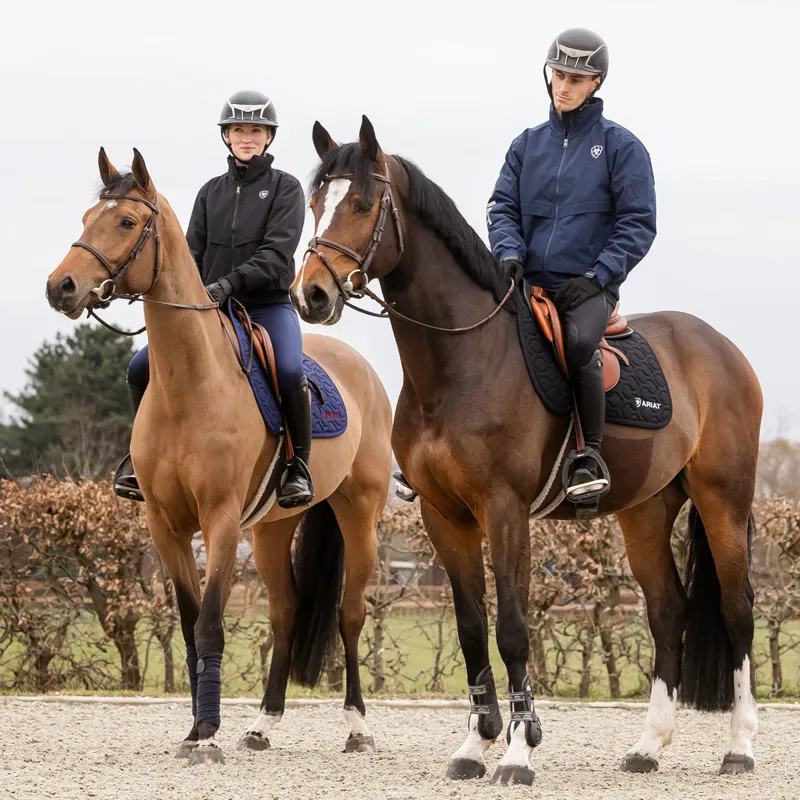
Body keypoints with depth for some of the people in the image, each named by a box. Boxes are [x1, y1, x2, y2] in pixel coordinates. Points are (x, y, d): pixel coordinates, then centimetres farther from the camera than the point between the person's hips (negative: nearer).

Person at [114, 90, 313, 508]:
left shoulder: (285, 188, 0)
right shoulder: (212, 192, 13)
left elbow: (276, 254, -13)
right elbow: (193, 254, 10)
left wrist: (229, 282, -26)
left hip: (269, 305, -5)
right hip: (212, 310, 5)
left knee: (289, 371, -35)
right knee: (141, 367, -9)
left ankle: (299, 464, -17)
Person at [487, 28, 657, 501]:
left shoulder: (620, 146, 4)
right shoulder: (528, 145, 16)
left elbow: (639, 223, 0)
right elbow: (503, 206, 14)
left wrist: (598, 275, -12)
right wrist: (509, 252, -7)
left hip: (588, 286, -4)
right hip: (530, 282, 4)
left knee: (579, 343, -35)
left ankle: (592, 457, -23)